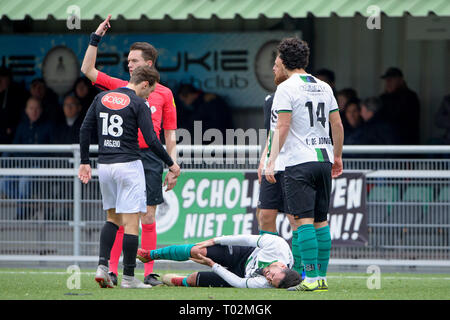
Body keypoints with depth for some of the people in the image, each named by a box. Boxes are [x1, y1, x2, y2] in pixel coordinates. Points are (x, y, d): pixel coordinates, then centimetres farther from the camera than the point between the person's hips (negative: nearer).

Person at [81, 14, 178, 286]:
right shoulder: (120, 87, 11)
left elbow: (170, 134, 8)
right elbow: (88, 70, 7)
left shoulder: (164, 94, 7)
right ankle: (111, 271, 1)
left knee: (148, 218, 0)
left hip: (150, 159, -1)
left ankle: (149, 273, 2)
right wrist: (96, 38, 2)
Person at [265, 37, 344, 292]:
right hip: (324, 159, 6)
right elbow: (337, 125, 16)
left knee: (304, 220, -9)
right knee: (321, 221, 11)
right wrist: (337, 157, 26)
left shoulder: (287, 88, -6)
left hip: (299, 162, -6)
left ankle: (311, 279, -14)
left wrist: (272, 161, -9)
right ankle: (322, 277, 11)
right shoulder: (324, 87, 13)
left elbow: (282, 128, -11)